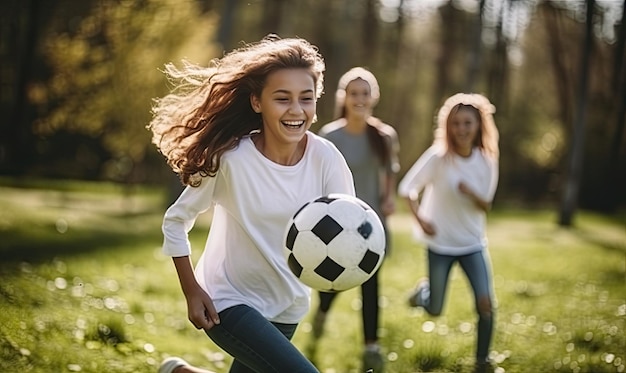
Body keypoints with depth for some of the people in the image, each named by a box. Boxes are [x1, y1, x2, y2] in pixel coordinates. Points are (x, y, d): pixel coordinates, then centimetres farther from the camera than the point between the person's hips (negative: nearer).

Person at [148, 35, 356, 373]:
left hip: (287, 304, 5)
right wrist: (192, 291, -14)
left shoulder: (325, 158, -14)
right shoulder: (231, 158, -22)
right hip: (228, 301, -5)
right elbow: (176, 221, -10)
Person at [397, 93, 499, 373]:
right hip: (440, 244, -2)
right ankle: (423, 290, 44)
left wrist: (472, 194, -24)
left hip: (473, 243, 2)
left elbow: (486, 205, -2)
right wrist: (420, 218, -28)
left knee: (486, 305, -11)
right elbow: (407, 188, -14)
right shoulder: (438, 157, -17)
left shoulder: (486, 161, -8)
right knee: (435, 311, 8)